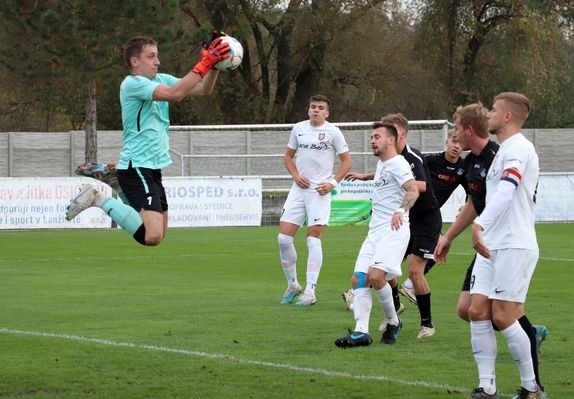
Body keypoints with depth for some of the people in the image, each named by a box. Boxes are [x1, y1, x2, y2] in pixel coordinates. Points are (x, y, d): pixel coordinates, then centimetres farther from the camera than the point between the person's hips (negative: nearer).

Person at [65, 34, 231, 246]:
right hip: (136, 168, -10)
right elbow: (174, 93, -29)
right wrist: (204, 63, -28)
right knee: (152, 236, -22)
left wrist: (213, 65, -11)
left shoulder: (160, 79, 11)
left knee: (158, 234, 17)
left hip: (152, 168, 10)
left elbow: (203, 89, 7)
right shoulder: (132, 84, -15)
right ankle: (99, 200, -8)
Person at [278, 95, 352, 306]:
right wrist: (295, 175, 1)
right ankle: (292, 285, 15)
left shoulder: (333, 132, -2)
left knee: (313, 239, -9)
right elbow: (288, 156, 19)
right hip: (299, 189, 4)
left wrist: (333, 182, -10)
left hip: (320, 191, -4)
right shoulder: (298, 129, 8)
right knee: (284, 237, -2)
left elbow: (346, 161, 2)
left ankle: (310, 292, -5)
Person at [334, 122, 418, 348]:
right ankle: (361, 332, -8)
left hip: (393, 230, -9)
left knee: (375, 276, -23)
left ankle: (393, 323, -2)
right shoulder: (381, 164, 19)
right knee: (358, 279, -4)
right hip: (375, 231, 10)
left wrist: (401, 210, -40)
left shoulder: (397, 163, -10)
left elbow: (413, 190, -25)